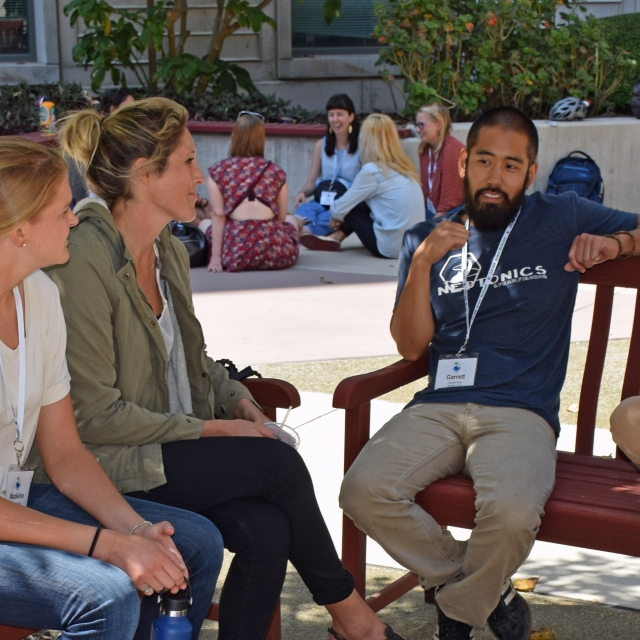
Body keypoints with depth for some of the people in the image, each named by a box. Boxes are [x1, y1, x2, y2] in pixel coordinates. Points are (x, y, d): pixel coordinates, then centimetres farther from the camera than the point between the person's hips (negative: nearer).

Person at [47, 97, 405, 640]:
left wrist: (237, 399, 4)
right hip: (113, 466, -7)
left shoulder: (170, 252, 10)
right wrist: (210, 430, -15)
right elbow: (95, 416, -19)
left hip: (178, 446, 7)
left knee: (267, 530, -22)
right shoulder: (85, 263, -18)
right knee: (279, 462, -20)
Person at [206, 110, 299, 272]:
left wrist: (216, 256, -2)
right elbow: (281, 217, 12)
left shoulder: (218, 171, 5)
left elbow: (218, 214, -2)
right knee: (290, 225, 35)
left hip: (236, 250, -1)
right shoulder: (275, 171, 10)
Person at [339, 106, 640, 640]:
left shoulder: (562, 219, 12)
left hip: (521, 411, -3)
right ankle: (490, 592, -2)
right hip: (438, 408, 3)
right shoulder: (429, 239, 16)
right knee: (363, 491, -24)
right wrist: (423, 262, -5)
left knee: (511, 513, -34)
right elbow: (411, 346, 8)